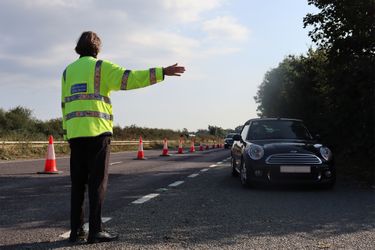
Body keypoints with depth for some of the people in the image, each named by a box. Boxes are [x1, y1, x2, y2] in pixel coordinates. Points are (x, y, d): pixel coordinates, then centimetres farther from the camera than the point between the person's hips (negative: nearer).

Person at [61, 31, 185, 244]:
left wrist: (68, 133, 17)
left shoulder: (68, 71, 18)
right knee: (98, 182, -3)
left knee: (78, 182, 9)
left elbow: (65, 105, 16)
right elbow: (130, 78, -11)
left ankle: (76, 230, 9)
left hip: (75, 133, 6)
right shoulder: (100, 67, 0)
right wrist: (162, 72, -11)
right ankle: (95, 230, -4)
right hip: (97, 131, -6)